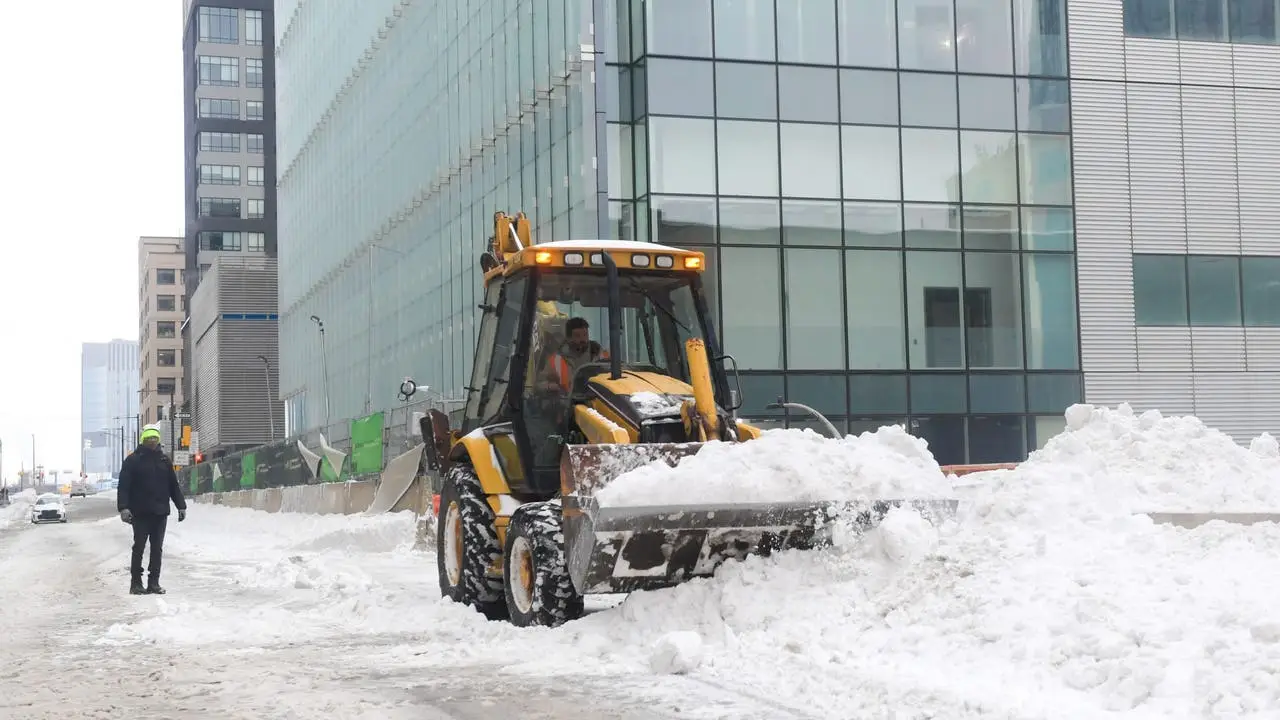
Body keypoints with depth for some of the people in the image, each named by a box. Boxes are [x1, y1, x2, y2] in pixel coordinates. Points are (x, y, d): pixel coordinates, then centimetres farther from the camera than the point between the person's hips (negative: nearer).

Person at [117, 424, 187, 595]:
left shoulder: (164, 460, 12)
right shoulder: (133, 460, -1)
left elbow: (174, 485, 16)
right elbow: (123, 486, -6)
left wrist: (181, 506, 12)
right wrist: (123, 507, -16)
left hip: (160, 512, 4)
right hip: (140, 512, -4)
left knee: (157, 549, 5)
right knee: (139, 547, -2)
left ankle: (154, 582, 10)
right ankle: (136, 583, 4)